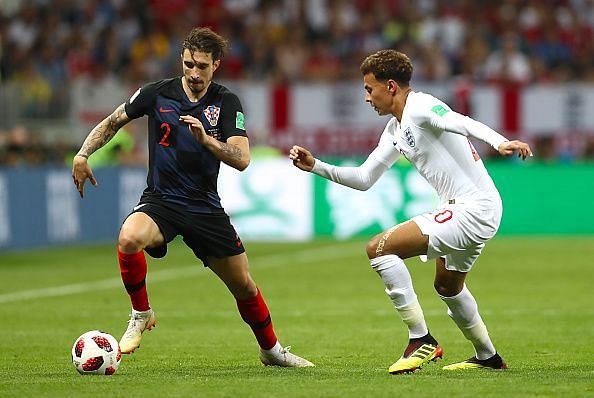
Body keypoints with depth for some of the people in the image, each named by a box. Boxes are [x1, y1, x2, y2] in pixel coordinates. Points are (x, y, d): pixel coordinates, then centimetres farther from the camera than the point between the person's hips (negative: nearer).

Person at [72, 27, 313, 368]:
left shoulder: (227, 103, -5)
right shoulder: (158, 93, -5)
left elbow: (242, 159, -15)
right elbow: (113, 122, 8)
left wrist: (205, 138, -30)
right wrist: (83, 154, -6)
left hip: (206, 207, 1)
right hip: (161, 200, -1)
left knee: (244, 285, 6)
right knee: (129, 238, -35)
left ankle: (271, 349, 32)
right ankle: (141, 314, -11)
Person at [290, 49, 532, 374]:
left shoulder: (420, 107, -12)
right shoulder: (395, 131, 18)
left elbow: (461, 123, -32)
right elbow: (363, 179, 24)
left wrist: (500, 142, -49)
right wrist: (315, 166, 17)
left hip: (474, 207, -11)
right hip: (463, 209, 11)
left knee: (379, 248, -17)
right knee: (448, 287, 32)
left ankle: (421, 340, -14)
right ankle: (487, 357, 48)